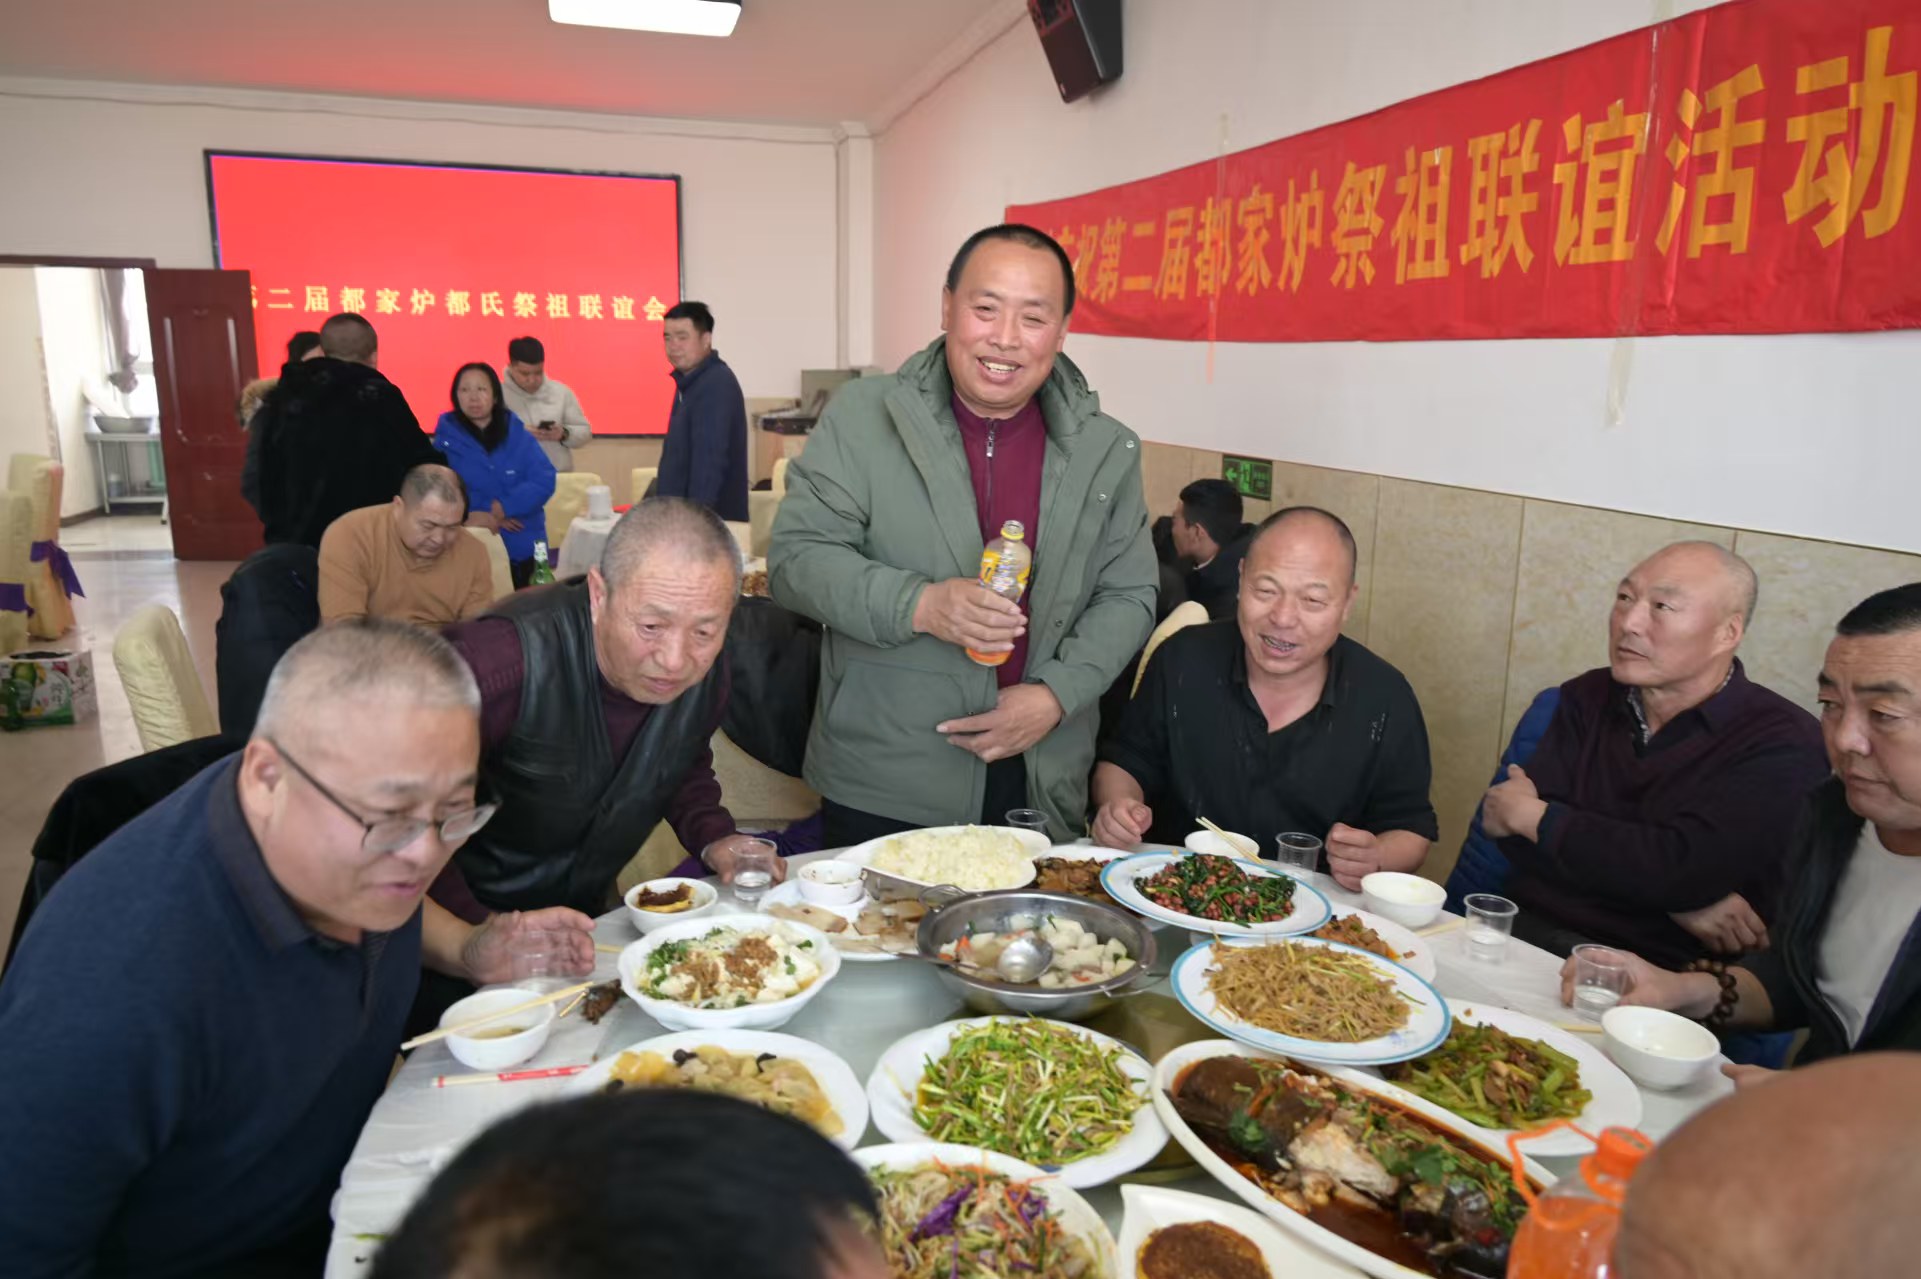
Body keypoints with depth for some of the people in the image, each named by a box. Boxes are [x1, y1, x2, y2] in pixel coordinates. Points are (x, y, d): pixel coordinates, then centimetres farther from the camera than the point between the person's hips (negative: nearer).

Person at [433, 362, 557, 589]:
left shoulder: (517, 434, 5)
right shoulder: (446, 436, 2)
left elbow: (544, 481, -6)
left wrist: (500, 509, -17)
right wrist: (486, 513, -19)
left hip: (522, 547, 2)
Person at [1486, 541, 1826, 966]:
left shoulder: (1783, 744, -7)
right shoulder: (1589, 698, 8)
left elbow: (1679, 869, -21)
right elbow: (1513, 831, -3)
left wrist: (1532, 816, -6)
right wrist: (1676, 900, -14)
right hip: (1531, 932, 5)